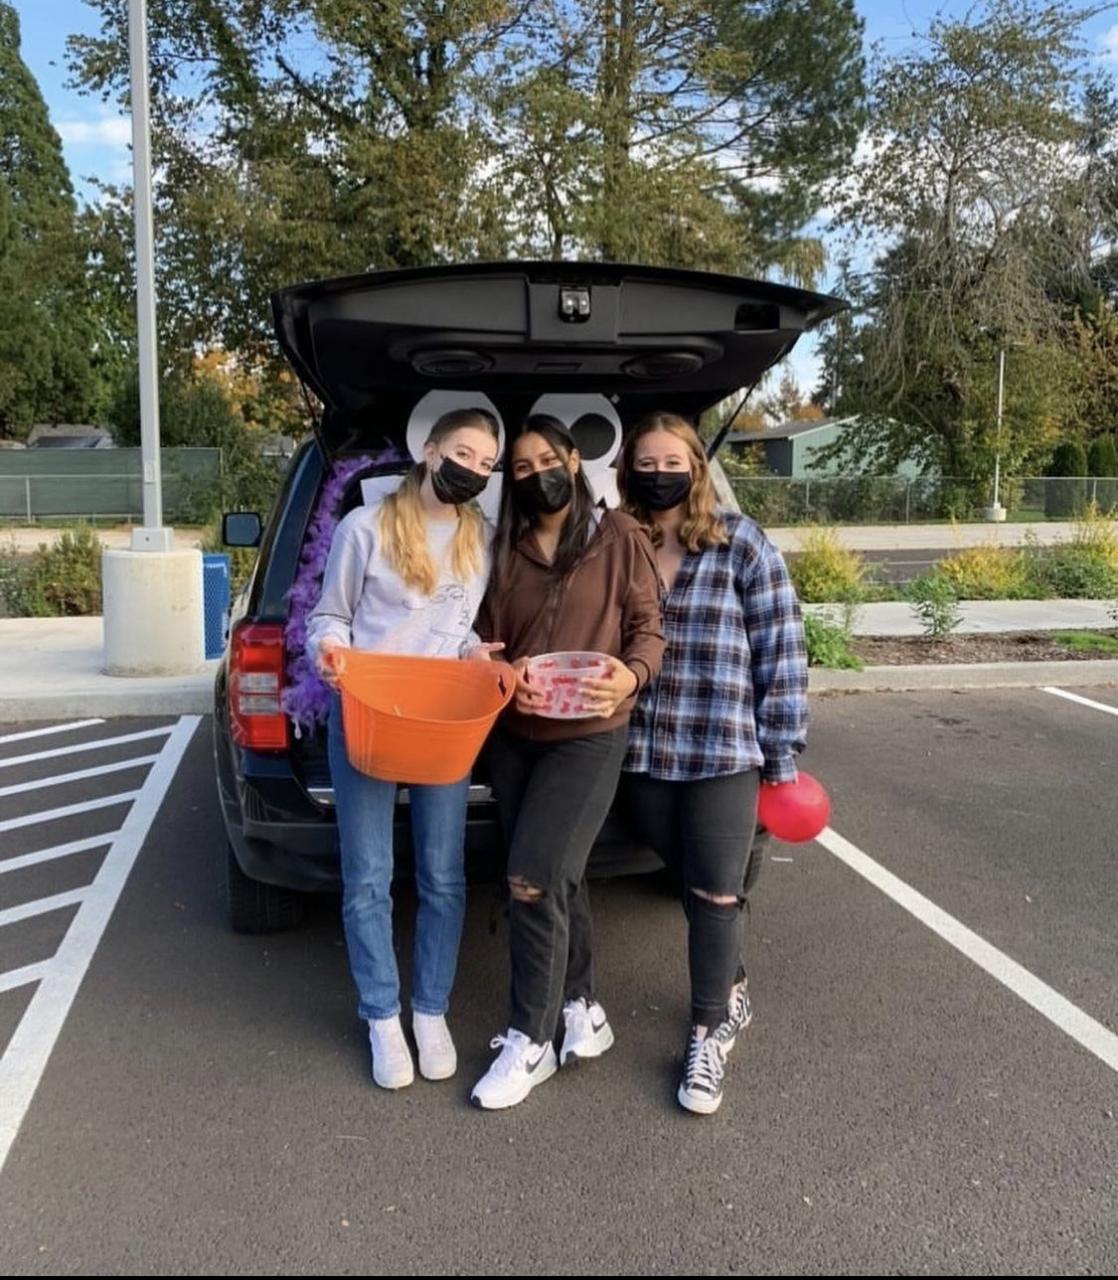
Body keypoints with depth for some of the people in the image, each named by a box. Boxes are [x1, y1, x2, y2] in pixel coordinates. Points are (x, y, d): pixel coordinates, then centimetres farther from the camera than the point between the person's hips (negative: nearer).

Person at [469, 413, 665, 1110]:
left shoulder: (620, 537, -1)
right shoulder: (505, 551, 10)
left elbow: (649, 627, -2)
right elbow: (486, 640, 10)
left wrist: (631, 675, -22)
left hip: (589, 735, -5)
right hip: (512, 735, 5)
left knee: (533, 879, -11)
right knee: (556, 879, 13)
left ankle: (531, 1042, 5)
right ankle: (583, 1009, 31)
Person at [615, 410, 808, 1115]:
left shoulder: (742, 542, -2)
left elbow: (782, 647, -3)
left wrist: (782, 751, -5)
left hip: (724, 750, -3)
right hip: (642, 751, 3)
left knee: (716, 893, 2)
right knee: (693, 883, 15)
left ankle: (710, 1031, 19)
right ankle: (732, 991, 38)